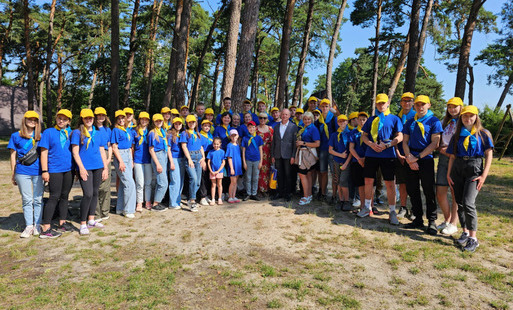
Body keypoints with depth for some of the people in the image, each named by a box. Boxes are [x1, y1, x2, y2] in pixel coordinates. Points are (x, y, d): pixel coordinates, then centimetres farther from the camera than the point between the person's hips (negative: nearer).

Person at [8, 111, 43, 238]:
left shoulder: (40, 137, 11)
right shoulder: (16, 136, 8)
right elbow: (13, 156, 10)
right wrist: (13, 174, 8)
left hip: (38, 172, 1)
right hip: (22, 172, -1)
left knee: (38, 199, 4)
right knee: (27, 199, 2)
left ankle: (37, 225, 12)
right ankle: (29, 226, 8)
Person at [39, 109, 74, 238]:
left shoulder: (70, 133, 11)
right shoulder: (48, 132, -1)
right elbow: (44, 152, -4)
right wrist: (45, 171, -11)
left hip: (69, 170, 5)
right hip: (54, 170, -5)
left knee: (64, 196, 12)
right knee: (54, 197, -7)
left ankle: (62, 223, 23)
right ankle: (45, 229, -1)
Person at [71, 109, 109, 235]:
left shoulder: (98, 133, 15)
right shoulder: (77, 133, 1)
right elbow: (75, 152, -5)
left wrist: (105, 168, 11)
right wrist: (81, 168, -13)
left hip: (98, 167, 5)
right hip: (85, 168, -5)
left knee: (95, 193, 10)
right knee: (88, 194, -14)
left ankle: (91, 220, 22)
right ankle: (83, 224, -3)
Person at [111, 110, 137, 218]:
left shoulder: (129, 131, 16)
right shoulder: (115, 130, -4)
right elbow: (114, 147, -9)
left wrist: (131, 160, 13)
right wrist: (121, 161, -17)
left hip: (128, 156, 7)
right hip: (120, 156, -7)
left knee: (124, 184, 10)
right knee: (130, 183, -11)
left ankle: (120, 208, 18)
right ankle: (128, 210, -3)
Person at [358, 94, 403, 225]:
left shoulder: (394, 119, 7)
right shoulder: (371, 119, 15)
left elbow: (400, 137, 0)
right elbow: (364, 135, 13)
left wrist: (387, 145, -15)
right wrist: (371, 144, -7)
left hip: (388, 154, -3)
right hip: (371, 154, 3)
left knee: (390, 183, -2)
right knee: (368, 181, 7)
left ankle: (392, 211, 8)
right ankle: (367, 207, 22)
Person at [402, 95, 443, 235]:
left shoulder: (434, 121, -1)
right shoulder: (410, 122, 14)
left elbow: (434, 143, -8)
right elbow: (405, 142, 11)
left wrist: (418, 157, -14)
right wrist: (409, 157, -6)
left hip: (426, 160, -5)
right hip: (411, 160, 5)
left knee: (429, 191, -1)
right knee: (412, 190, 8)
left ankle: (432, 222, 10)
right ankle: (418, 219, 21)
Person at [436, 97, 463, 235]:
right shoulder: (445, 122, 16)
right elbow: (438, 142, 17)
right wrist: (442, 149, -3)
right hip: (444, 158, 5)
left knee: (455, 193, 1)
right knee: (440, 193, 3)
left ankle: (453, 224, 11)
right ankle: (447, 220, 21)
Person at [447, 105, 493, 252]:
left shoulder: (483, 134, 5)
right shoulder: (457, 135, 14)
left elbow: (489, 155, 1)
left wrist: (484, 175, -9)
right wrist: (448, 174, 4)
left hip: (474, 169, -4)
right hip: (458, 169, 4)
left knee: (468, 202, -17)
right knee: (460, 203, 6)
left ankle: (473, 238, -10)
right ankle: (465, 232, 21)